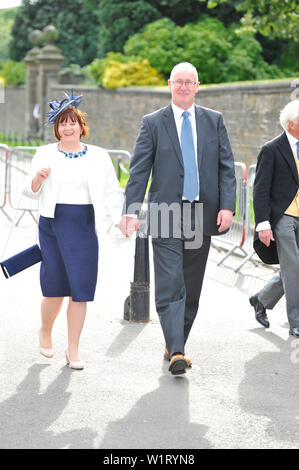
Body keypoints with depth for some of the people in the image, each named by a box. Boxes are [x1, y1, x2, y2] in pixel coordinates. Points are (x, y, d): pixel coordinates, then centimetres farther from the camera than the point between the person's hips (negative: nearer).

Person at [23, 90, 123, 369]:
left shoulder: (98, 156, 8)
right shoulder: (45, 154, 5)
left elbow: (111, 191, 6)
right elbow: (30, 191, 4)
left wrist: (121, 219, -9)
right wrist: (38, 179, -18)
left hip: (84, 226, 1)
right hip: (53, 223, -1)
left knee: (81, 288, -2)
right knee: (54, 286, -2)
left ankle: (73, 349, 9)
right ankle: (45, 331, 28)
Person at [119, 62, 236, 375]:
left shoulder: (214, 121, 10)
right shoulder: (153, 123, 4)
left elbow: (226, 166, 7)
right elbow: (139, 170, -1)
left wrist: (227, 206, -6)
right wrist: (131, 211, -12)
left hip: (202, 214, 3)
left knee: (191, 288, 8)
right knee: (170, 285, -12)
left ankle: (176, 346, 21)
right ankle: (175, 352, -16)